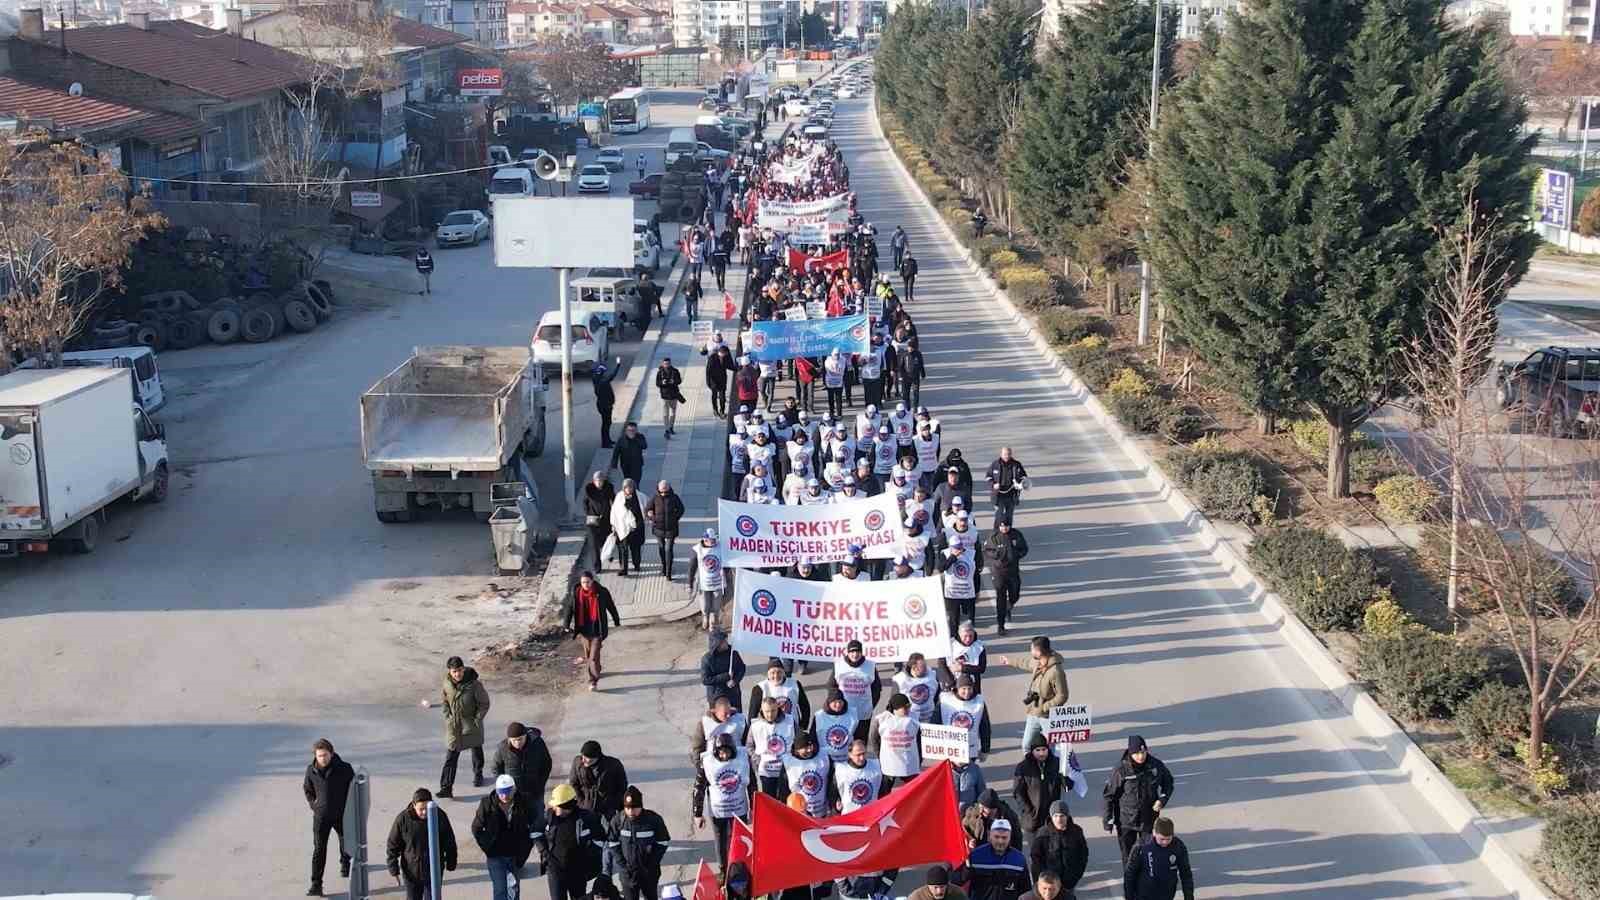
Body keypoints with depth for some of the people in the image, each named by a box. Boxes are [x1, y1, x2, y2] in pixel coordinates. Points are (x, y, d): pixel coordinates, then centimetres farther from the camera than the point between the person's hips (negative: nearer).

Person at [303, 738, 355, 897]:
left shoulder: (344, 768, -16)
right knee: (318, 849, -7)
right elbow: (308, 789, 10)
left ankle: (345, 863, 54)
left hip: (341, 814, 0)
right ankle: (316, 885, -9)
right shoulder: (311, 770, -8)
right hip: (321, 816, 0)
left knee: (346, 841, 23)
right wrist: (313, 805, 0)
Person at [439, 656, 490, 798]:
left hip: (471, 725, -1)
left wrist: (476, 720, -14)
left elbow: (484, 704, -11)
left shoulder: (474, 684, -21)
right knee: (450, 757, -4)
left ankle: (478, 774, 46)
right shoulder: (446, 684, -10)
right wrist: (447, 717, 0)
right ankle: (446, 788, -5)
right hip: (453, 726, 1)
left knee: (476, 750, 20)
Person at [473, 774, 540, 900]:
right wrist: (487, 848, -4)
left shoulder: (524, 803, -10)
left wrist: (526, 847, -3)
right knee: (500, 890, -4)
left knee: (514, 889, 14)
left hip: (516, 856, 2)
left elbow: (536, 824, 3)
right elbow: (476, 828, 0)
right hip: (495, 856, -2)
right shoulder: (487, 804, -13)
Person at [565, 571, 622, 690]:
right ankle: (594, 673, 41)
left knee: (594, 656, -11)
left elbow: (611, 606, 4)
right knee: (587, 655, 17)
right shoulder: (576, 593, -4)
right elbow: (570, 608, 1)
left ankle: (594, 682, -9)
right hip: (583, 630, 3)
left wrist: (616, 621, 15)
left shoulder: (601, 592, -10)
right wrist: (566, 625, -7)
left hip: (597, 630, -3)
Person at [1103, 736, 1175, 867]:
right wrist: (1108, 821, -8)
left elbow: (1168, 783, 10)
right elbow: (1109, 795, -9)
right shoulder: (1121, 770, -17)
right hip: (1126, 822, -2)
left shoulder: (1156, 766, -10)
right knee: (1128, 856, 9)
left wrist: (1162, 799, -9)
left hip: (1149, 819, 2)